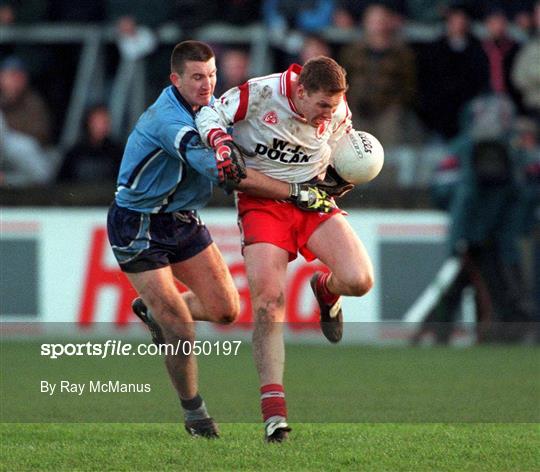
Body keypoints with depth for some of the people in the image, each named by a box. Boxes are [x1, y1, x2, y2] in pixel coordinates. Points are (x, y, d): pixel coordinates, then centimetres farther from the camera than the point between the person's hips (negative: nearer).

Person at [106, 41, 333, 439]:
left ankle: (154, 310, 31)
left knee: (225, 309, 3)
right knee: (180, 328, -10)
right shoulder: (168, 120, -29)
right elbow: (224, 170, -37)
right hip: (139, 226, -8)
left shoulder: (211, 106, -1)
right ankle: (193, 411, 11)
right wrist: (296, 193, -36)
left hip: (183, 219, 8)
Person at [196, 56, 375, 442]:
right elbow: (211, 114, -6)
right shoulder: (259, 94, -18)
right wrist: (220, 141, -27)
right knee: (268, 302, -18)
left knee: (359, 280, -18)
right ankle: (273, 406, -12)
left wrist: (339, 180, -9)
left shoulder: (338, 114, -6)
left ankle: (326, 289, 23)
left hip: (312, 199, 3)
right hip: (262, 203, -3)